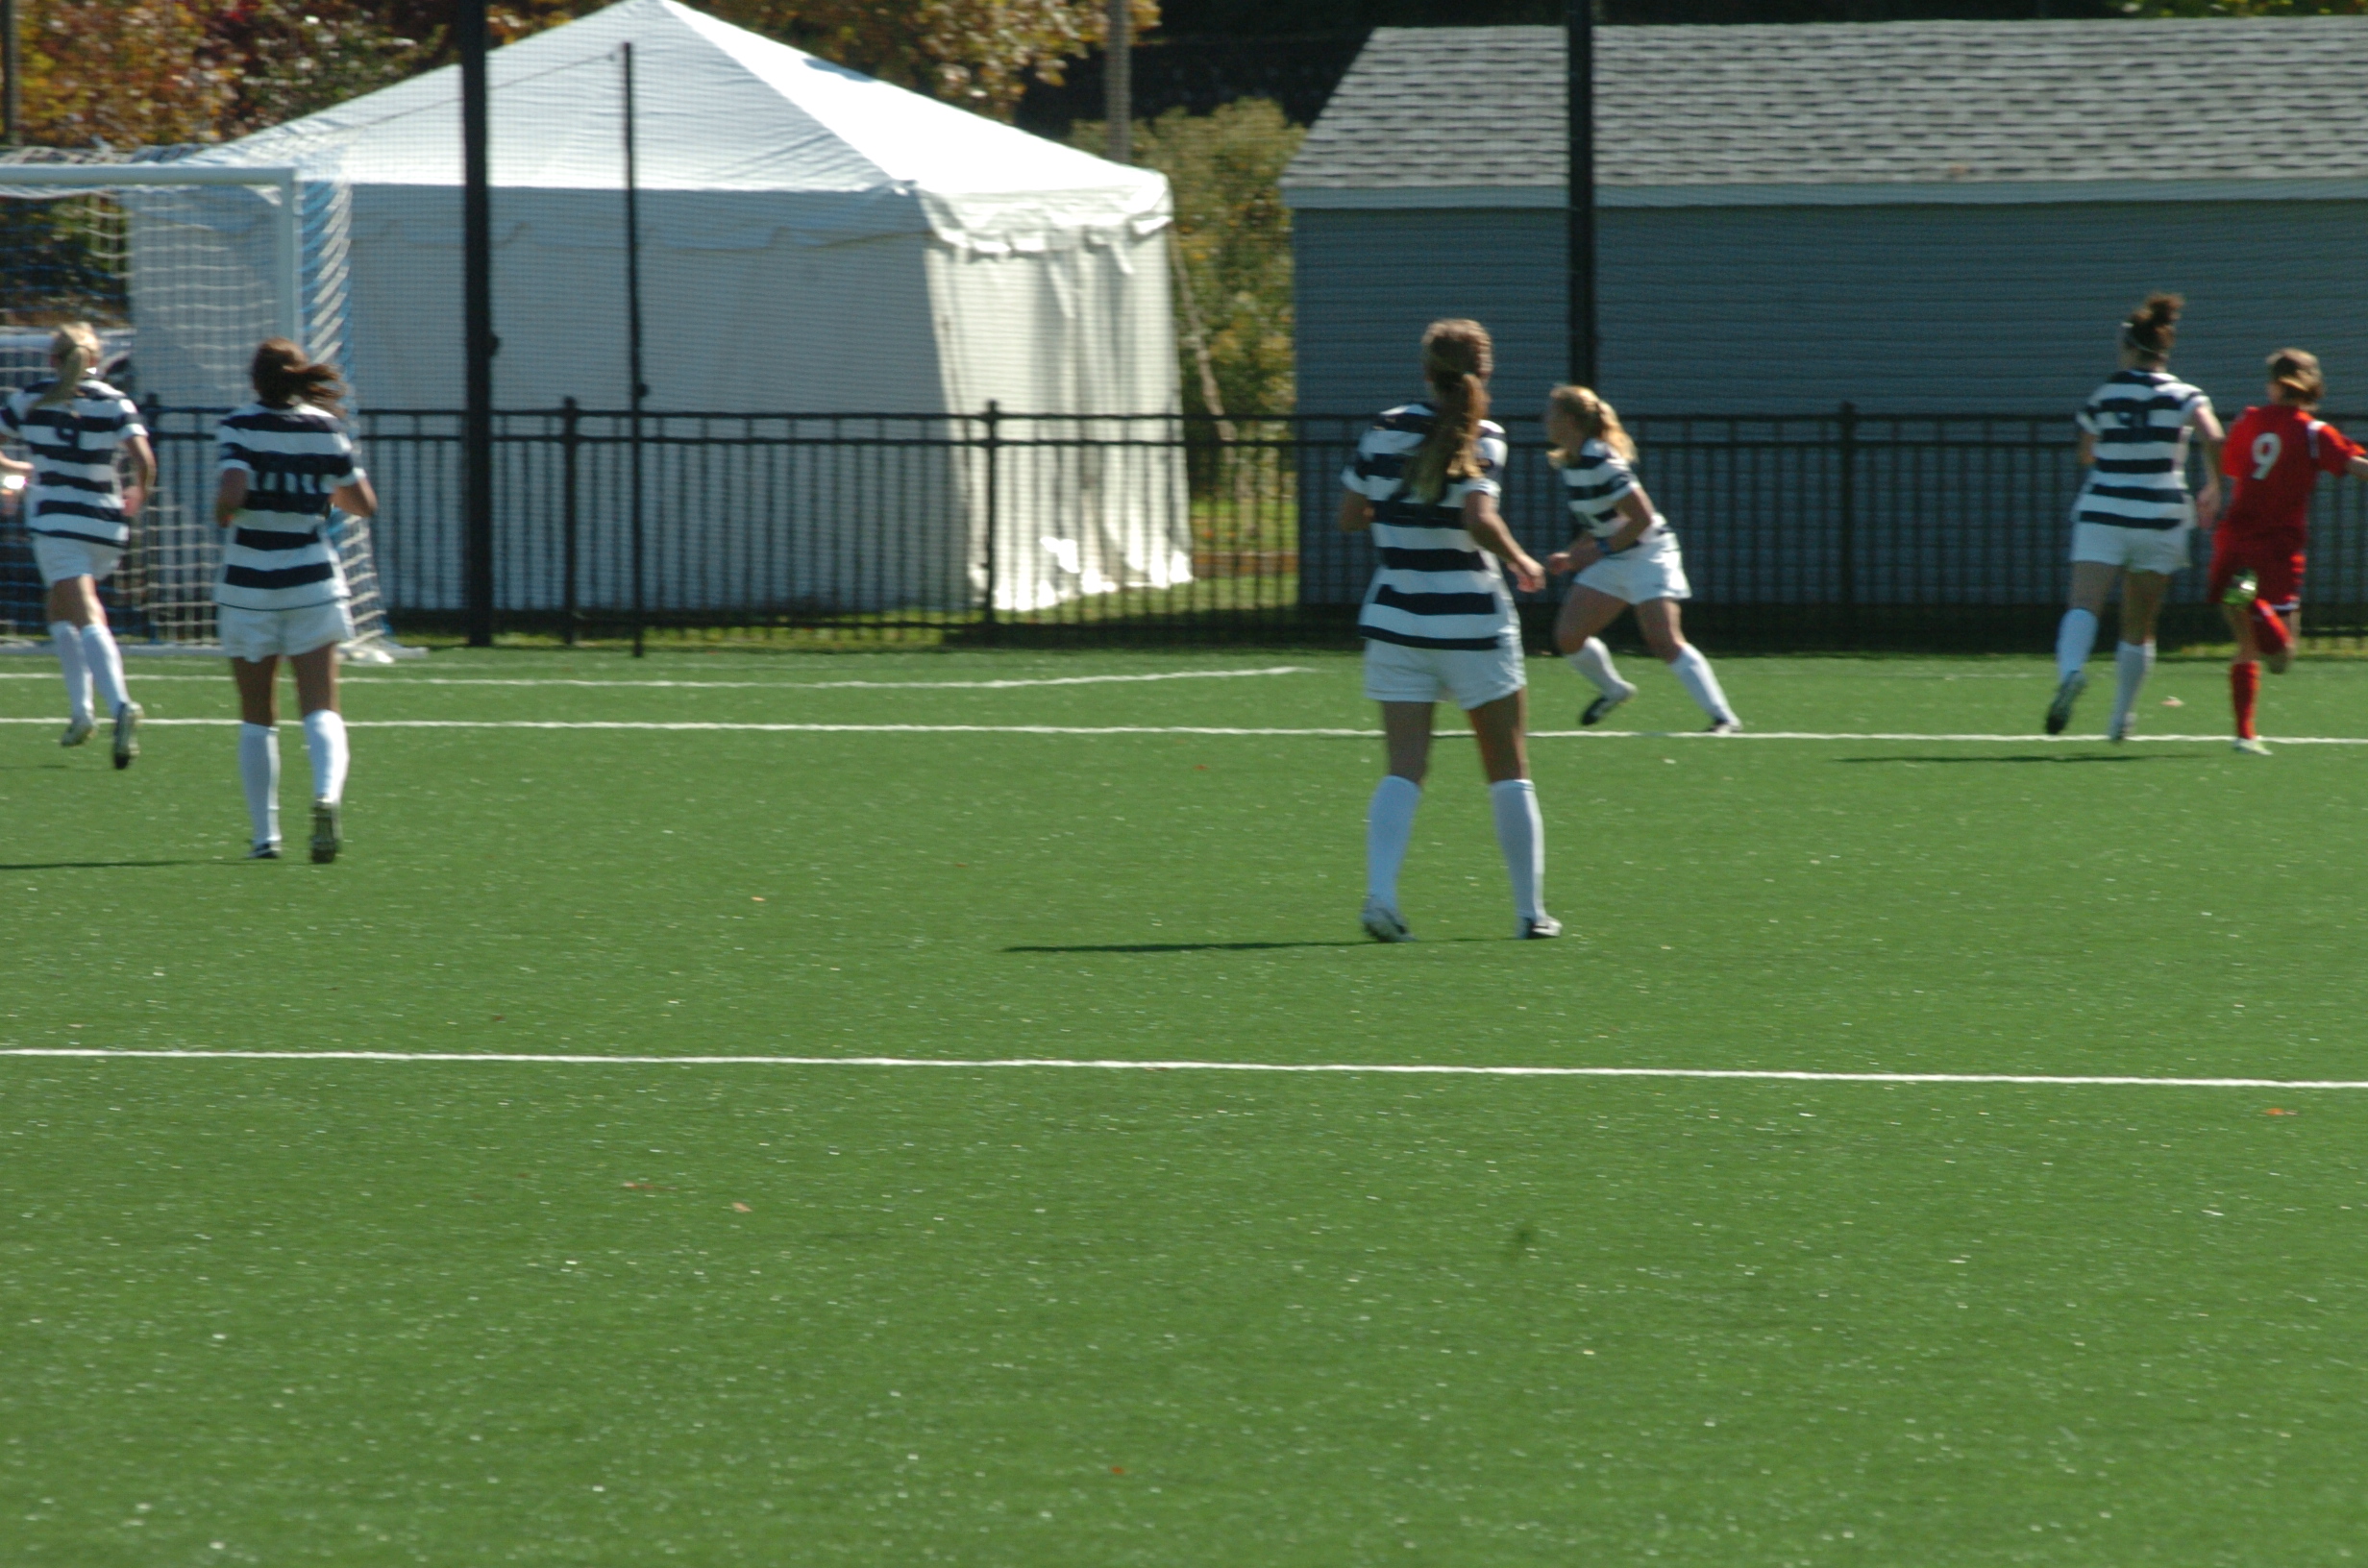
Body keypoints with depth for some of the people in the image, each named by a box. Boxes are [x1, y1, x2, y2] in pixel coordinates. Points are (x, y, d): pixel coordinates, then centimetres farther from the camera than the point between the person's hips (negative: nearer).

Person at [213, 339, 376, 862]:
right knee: (321, 709, -4)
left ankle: (265, 833, 10)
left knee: (257, 718, 10)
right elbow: (364, 503, 7)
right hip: (312, 585, 1)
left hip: (247, 587, -1)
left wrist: (222, 514, 1)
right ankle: (327, 793, -31)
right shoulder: (325, 429, 1)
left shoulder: (242, 426, -7)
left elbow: (231, 497, -21)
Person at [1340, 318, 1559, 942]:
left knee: (1404, 769, 1)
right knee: (1508, 769, 11)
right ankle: (1530, 908, 13)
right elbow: (1480, 519, -22)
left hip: (1395, 618, 3)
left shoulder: (1387, 431, 2)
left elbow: (1349, 515, 7)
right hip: (1471, 621, -3)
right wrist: (1522, 563, -6)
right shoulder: (1482, 439, -9)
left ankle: (1380, 892, -21)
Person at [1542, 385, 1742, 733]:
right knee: (1568, 637, 3)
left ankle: (1723, 718, -20)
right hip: (1610, 561, 9)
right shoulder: (1570, 463, 7)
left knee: (1665, 642, -20)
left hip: (1647, 555, -9)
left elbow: (1642, 518, -23)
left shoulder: (1599, 463, -22)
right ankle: (1612, 689, 29)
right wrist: (1572, 556, 8)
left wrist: (1598, 550, -18)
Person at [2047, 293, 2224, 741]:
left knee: (2084, 605, -16)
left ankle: (2071, 669, -46)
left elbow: (2087, 456, 15)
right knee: (2139, 628, 13)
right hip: (2160, 516, 1)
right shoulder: (2183, 397, 0)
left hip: (2102, 514, -1)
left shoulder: (2101, 399, 3)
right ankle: (2121, 720, 21)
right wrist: (2213, 490, -3)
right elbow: (2213, 439, -16)